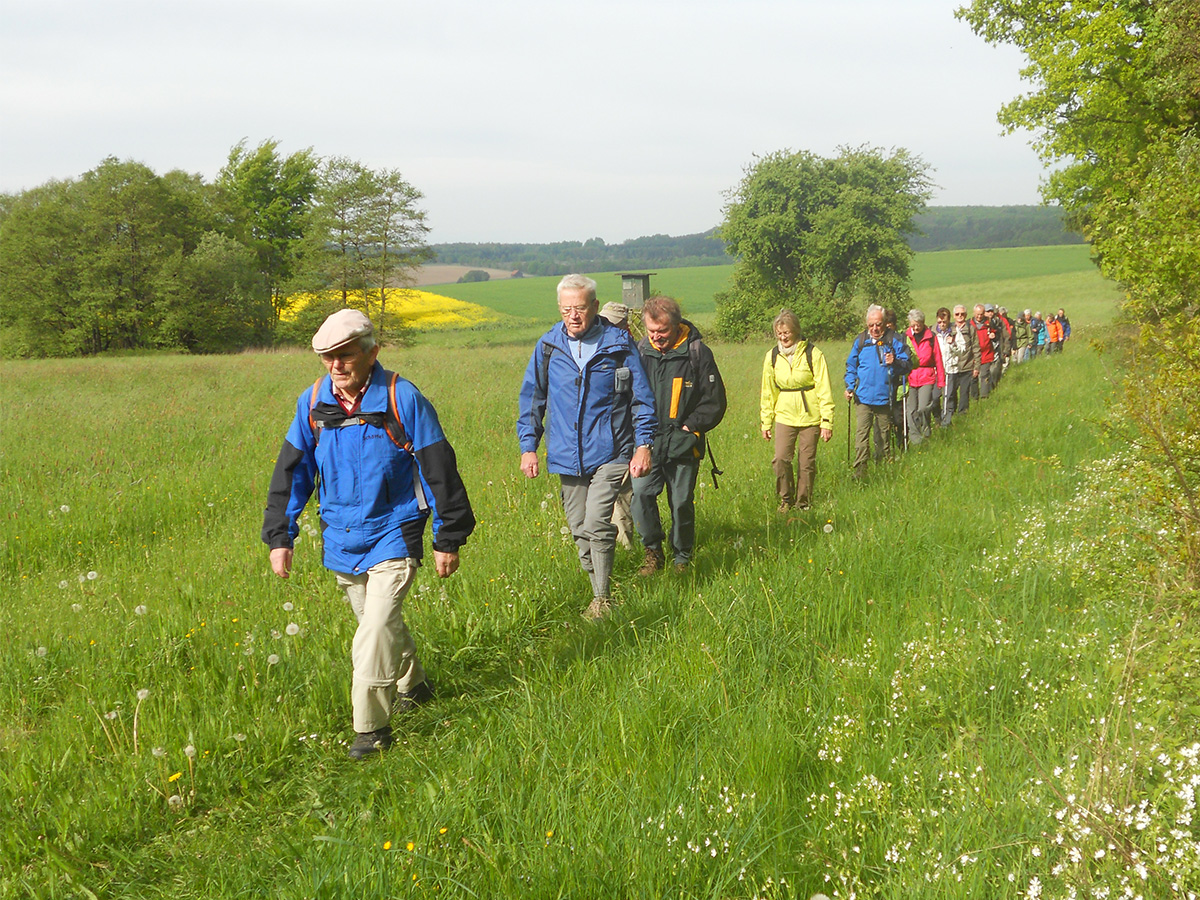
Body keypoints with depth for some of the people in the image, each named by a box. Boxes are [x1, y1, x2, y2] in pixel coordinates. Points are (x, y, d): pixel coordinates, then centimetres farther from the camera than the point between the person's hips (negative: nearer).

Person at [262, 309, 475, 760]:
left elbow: (439, 470, -7)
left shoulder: (402, 399, -14)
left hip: (393, 536, -5)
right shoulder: (312, 404, -2)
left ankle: (371, 728, -3)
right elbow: (291, 473, 8)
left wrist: (448, 538, -4)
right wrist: (279, 536, 4)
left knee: (376, 628, -16)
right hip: (341, 538, 5)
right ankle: (412, 687, 45)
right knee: (378, 622, 20)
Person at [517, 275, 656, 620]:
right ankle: (599, 589, 25)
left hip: (609, 452, -4)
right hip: (567, 456, 4)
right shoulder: (548, 346, 4)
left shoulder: (618, 344, -2)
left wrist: (644, 444, -4)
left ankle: (603, 598, -3)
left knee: (597, 524, -15)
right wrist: (528, 446, 7)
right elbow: (531, 398, 13)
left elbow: (641, 397, 3)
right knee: (579, 530, 9)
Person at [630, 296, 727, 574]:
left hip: (682, 445, -2)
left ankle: (682, 558, 20)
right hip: (647, 443, 2)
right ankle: (653, 553, 6)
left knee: (682, 503, 2)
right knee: (641, 494, -11)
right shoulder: (640, 351, 6)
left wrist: (689, 427, -6)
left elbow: (714, 402, 1)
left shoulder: (697, 353, -3)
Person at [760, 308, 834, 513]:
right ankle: (786, 499, 11)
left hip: (810, 417, -2)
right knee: (781, 459, -10)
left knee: (807, 462, 3)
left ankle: (803, 502, 20)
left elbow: (824, 390, -5)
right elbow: (768, 391, 13)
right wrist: (765, 421, 12)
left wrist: (827, 421, -9)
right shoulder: (772, 356, 4)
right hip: (784, 415, 2)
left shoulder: (812, 354, -6)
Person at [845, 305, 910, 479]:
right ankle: (860, 470, -13)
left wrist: (895, 363, -19)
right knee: (861, 433, -11)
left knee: (884, 433, 12)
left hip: (885, 397, 0)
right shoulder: (860, 341, 6)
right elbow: (851, 367, 17)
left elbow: (906, 365, 2)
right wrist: (849, 387, 6)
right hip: (863, 397, 0)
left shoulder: (894, 341, 1)